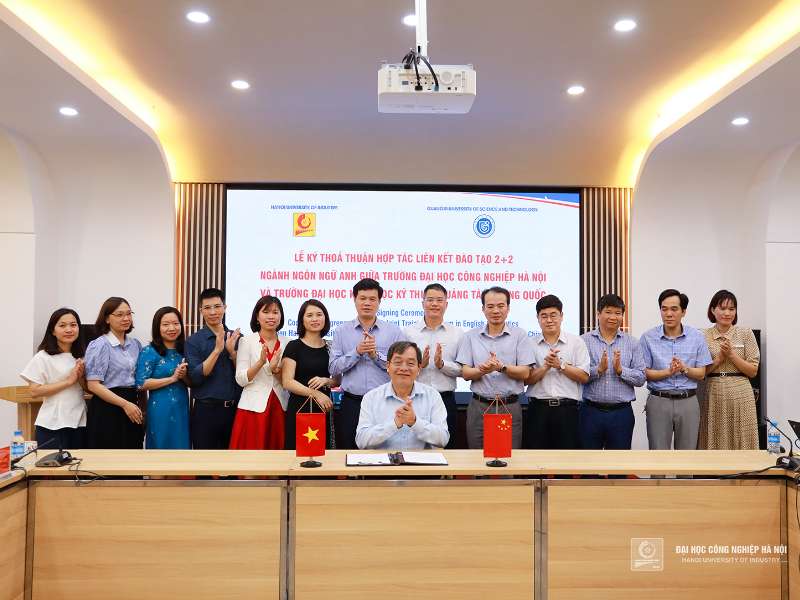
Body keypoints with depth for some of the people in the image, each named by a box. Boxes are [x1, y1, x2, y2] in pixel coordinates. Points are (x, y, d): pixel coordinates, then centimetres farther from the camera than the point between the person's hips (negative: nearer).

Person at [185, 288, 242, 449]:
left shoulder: (237, 337, 7)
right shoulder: (194, 340, -2)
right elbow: (194, 378, -12)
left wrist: (232, 351, -12)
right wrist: (217, 350, -19)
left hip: (234, 409, 3)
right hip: (206, 410, -3)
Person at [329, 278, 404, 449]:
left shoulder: (393, 331, 5)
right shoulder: (342, 331, 8)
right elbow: (333, 368, 0)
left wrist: (376, 354, -11)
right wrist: (357, 352, -11)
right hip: (351, 403, 1)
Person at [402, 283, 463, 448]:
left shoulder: (457, 333, 6)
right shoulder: (408, 332, 4)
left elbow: (463, 370, 1)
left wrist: (442, 364, -14)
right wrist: (419, 364, -17)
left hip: (446, 400, 1)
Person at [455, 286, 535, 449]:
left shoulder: (520, 335, 3)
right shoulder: (471, 336, 7)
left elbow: (524, 373, -3)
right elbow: (466, 373, 1)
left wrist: (502, 367, -20)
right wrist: (482, 370, -20)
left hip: (510, 407, -1)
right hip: (479, 406, 1)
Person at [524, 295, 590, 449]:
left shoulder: (576, 342, 6)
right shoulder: (530, 344, 7)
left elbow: (584, 377, -1)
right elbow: (526, 379, 1)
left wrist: (560, 365, -10)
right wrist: (545, 367, -13)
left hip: (567, 408, 0)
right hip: (538, 408, 1)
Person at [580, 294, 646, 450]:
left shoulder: (632, 343, 7)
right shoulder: (584, 341, 1)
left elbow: (641, 378, 0)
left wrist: (620, 370, -15)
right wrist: (598, 370, -21)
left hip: (621, 413, 1)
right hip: (591, 411, -1)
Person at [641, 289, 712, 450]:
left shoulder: (697, 337, 3)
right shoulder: (648, 337, -2)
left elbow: (701, 374, 3)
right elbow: (644, 373, -3)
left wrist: (684, 368, -16)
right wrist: (668, 372, -18)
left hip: (688, 401, 2)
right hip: (659, 401, -1)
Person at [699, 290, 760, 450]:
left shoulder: (745, 333, 3)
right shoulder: (704, 336, 4)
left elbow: (753, 371, 0)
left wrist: (731, 354, -12)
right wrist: (719, 357, -11)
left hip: (740, 395, 0)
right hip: (714, 396, 1)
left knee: (741, 443, 2)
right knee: (715, 443, 4)